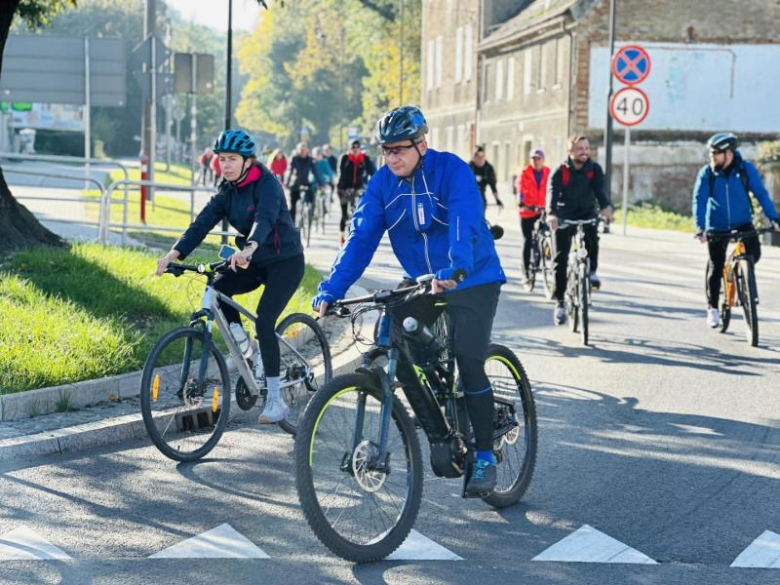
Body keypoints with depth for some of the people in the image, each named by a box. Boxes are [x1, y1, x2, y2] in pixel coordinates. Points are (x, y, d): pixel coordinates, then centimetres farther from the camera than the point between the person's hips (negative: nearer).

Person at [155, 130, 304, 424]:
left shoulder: (267, 184, -18)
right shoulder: (228, 191, 2)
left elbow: (265, 219, -37)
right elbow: (203, 222, -9)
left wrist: (249, 248, -57)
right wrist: (176, 252, -25)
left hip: (285, 262, -7)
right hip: (257, 263, 7)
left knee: (263, 322, -20)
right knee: (215, 289, -17)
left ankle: (275, 399, -12)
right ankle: (242, 343, 5)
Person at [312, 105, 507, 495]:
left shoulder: (452, 170, -20)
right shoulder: (383, 182, -5)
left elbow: (464, 226, -34)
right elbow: (361, 237, -12)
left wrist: (453, 270, -53)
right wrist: (332, 289, -24)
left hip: (472, 280, -5)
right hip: (421, 283, 5)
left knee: (468, 362, -16)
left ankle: (485, 456, -1)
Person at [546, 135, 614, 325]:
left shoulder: (594, 169, -4)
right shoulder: (560, 172, -11)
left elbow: (600, 190, -19)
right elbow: (552, 193, -25)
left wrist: (606, 207, -41)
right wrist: (551, 214, -45)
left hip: (587, 215, 1)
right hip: (564, 218, -1)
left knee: (591, 235, -32)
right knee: (560, 259, -7)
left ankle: (591, 270, -6)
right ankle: (560, 302, 3)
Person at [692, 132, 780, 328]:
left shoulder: (746, 168, -10)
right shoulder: (706, 173, -10)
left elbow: (761, 194, -9)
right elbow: (699, 200, -15)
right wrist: (700, 228, -27)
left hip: (743, 223, 0)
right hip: (717, 227, 0)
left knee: (754, 254, -21)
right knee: (716, 267, 0)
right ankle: (713, 308, 18)